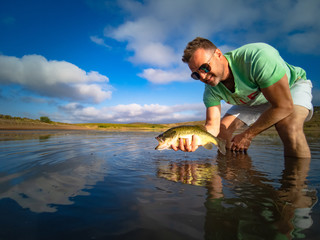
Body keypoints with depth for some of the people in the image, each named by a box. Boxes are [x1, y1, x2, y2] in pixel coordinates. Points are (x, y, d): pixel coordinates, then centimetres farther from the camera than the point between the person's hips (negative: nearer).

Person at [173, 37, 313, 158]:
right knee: (222, 128, -10)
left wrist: (247, 136, -28)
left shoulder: (258, 56, -41)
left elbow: (284, 106, -36)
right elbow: (213, 125, -23)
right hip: (252, 101, 5)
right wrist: (196, 139, -48)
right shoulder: (212, 90, -21)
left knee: (289, 125, -37)